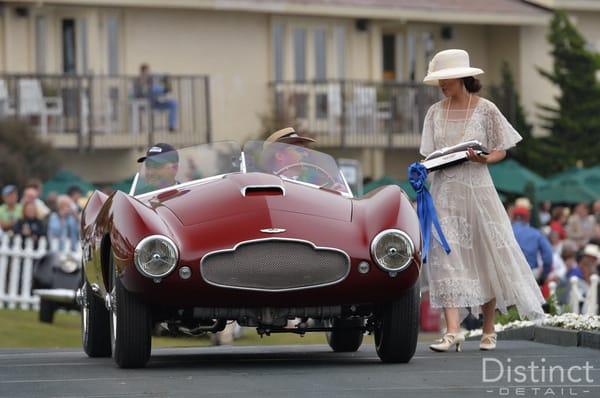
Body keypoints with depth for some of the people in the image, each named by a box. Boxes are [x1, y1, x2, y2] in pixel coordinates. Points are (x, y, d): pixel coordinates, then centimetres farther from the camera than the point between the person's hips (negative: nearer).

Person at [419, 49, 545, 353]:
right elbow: (430, 154, 13)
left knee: (487, 256, 3)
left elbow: (500, 151, 2)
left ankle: (488, 331, 16)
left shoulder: (485, 109, -1)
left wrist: (483, 159, -18)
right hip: (445, 191, 2)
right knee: (445, 255, -11)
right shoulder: (436, 112, 8)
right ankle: (453, 330, -16)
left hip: (477, 189, -2)